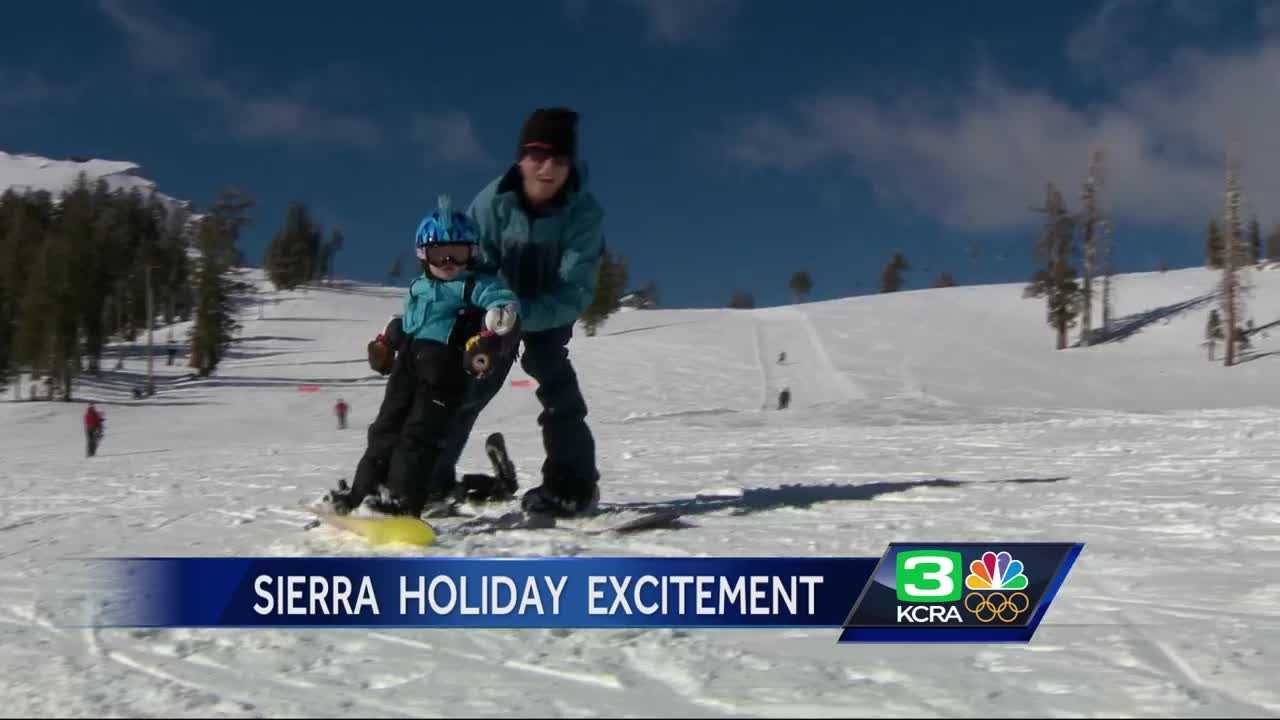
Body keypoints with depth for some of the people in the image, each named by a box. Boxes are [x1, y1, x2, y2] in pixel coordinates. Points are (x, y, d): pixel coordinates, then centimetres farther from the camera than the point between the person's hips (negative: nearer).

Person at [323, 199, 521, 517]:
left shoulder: (475, 285, 0)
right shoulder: (419, 288, 22)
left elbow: (505, 308, -15)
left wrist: (489, 339, -30)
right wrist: (385, 343, 29)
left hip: (445, 371, -7)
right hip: (408, 364, 7)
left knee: (419, 434, -12)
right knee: (386, 428, 10)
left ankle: (403, 499, -12)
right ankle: (363, 490, 16)